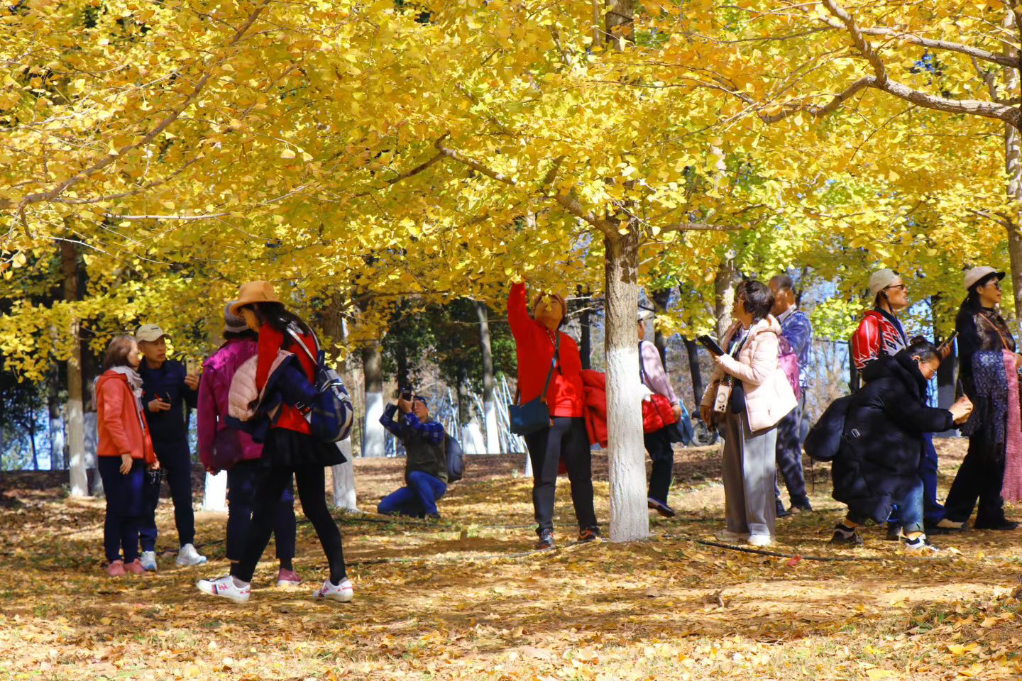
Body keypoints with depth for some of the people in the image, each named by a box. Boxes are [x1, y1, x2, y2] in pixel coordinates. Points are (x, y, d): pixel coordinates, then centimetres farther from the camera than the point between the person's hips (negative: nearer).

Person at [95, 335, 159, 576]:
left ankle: (130, 559, 11)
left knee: (134, 511, 7)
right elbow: (112, 419, -19)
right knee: (117, 509, -4)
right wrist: (124, 450, -24)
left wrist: (149, 454, 17)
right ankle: (114, 560, 1)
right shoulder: (113, 383, -8)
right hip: (116, 458, -9)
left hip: (134, 457, 9)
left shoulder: (130, 383, 21)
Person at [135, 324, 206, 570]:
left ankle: (187, 548, 8)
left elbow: (194, 403, 3)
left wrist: (194, 389, -18)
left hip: (177, 443, 3)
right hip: (147, 445, -3)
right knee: (148, 499, -1)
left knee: (183, 497, 3)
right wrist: (147, 407, -18)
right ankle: (148, 551, 3)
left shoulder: (176, 369, 5)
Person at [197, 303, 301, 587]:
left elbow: (205, 413, 7)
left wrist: (207, 454, 13)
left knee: (240, 507, 2)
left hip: (237, 449, 2)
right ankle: (286, 569, 6)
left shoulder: (215, 364, 5)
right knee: (282, 503, 6)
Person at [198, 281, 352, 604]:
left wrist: (260, 408, 14)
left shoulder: (271, 332, -5)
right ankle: (339, 581, 2)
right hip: (313, 431, 8)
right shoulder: (303, 332, 17)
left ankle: (239, 582, -2)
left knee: (265, 507, -5)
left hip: (286, 429, -8)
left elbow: (264, 381, -4)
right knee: (316, 507, 8)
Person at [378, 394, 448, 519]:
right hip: (415, 486, 6)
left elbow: (419, 429, -22)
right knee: (384, 508, -9)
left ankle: (432, 513, -25)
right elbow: (385, 420, 6)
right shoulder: (407, 430, 15)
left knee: (415, 475, -39)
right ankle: (421, 512, 7)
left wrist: (407, 411, -20)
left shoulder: (436, 427, -2)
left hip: (435, 484, -6)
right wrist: (396, 403, -4)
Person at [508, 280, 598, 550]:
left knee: (581, 476, 8)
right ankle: (545, 532, 0)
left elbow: (577, 376, 20)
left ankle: (588, 527, 17)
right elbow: (515, 310, -9)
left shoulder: (568, 342, 19)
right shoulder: (527, 332, 7)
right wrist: (519, 284, -19)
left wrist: (586, 408, 11)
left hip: (574, 416, 4)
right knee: (544, 478, -3)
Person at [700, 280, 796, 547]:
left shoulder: (765, 337, -16)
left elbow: (759, 374, -25)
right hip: (735, 407, 9)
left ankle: (762, 529, -2)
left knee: (756, 470, -7)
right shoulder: (735, 331, 12)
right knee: (733, 467, 12)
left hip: (757, 409, -9)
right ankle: (738, 525, 20)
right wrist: (708, 399, 19)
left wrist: (728, 363, -17)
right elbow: (721, 369, 20)